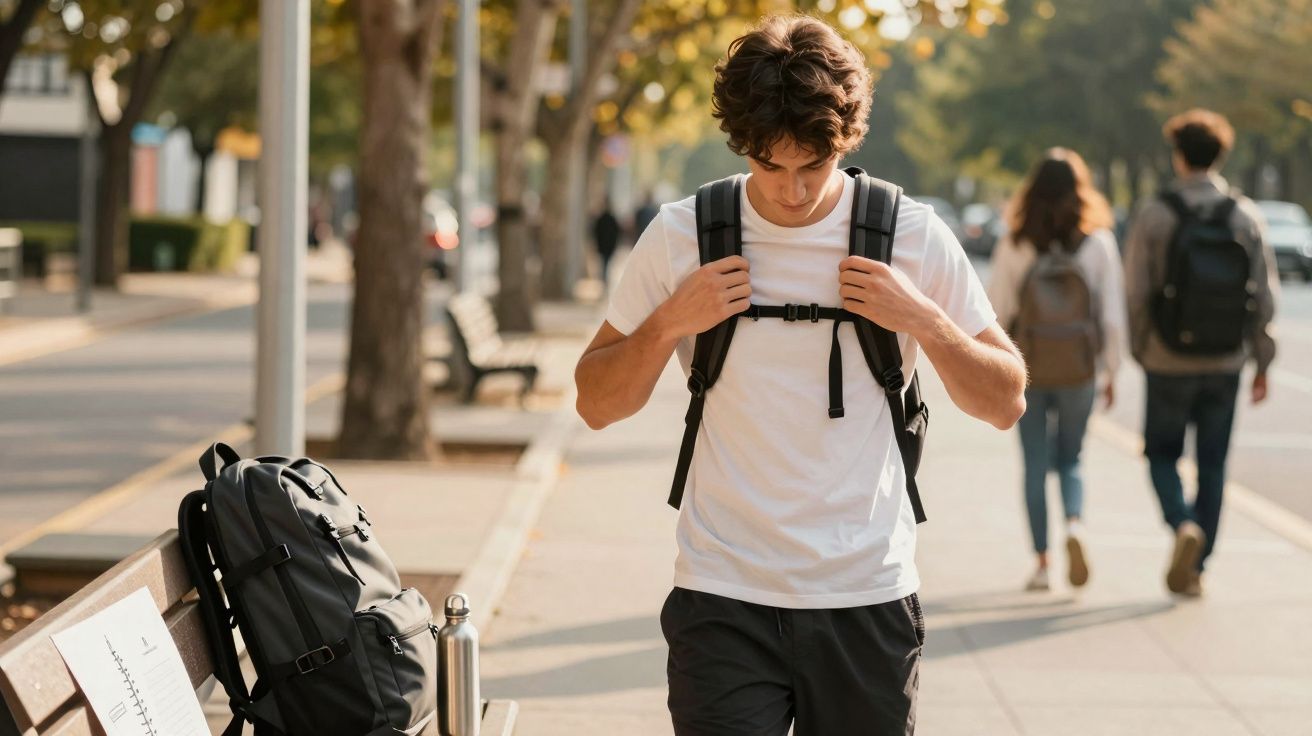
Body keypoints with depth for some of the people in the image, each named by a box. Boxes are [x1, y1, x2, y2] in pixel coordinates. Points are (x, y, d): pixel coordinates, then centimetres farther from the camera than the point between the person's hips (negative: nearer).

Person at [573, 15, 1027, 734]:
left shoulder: (914, 237, -1)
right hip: (723, 601, -1)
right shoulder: (680, 237, -1)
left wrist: (923, 321, -11)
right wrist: (669, 323, -11)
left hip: (868, 600, 1)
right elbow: (596, 405, 5)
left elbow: (1005, 404, 5)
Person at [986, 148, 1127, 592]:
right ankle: (1074, 525, -13)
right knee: (1070, 460, 15)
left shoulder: (1014, 246, -6)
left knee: (1036, 466, 8)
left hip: (1028, 371, -1)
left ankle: (1042, 563, 7)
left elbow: (996, 311, -3)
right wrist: (1111, 370, 8)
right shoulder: (1099, 244, -4)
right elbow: (1113, 314, -2)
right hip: (1080, 370, 1)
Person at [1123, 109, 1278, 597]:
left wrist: (1138, 350, 6)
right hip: (1225, 362, 2)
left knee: (1162, 453, 12)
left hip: (1169, 361, -2)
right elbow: (1265, 296, 0)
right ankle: (1195, 568, 12)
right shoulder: (1246, 217, 0)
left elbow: (1136, 291, -8)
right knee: (1212, 463, 11)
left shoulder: (1156, 215, -7)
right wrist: (1262, 362, 7)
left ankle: (1184, 525, -15)